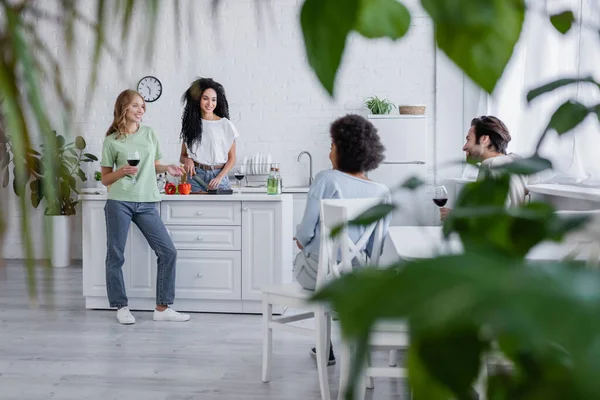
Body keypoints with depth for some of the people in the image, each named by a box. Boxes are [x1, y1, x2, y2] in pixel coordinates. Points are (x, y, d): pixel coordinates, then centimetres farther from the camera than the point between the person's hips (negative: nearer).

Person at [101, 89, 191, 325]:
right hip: (119, 202, -3)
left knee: (168, 252, -3)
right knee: (116, 256, 1)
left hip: (146, 203, 3)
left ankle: (162, 308, 5)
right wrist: (122, 171, -14)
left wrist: (167, 168, 0)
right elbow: (105, 179, 5)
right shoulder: (112, 141, 2)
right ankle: (121, 307, 16)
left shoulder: (150, 134, 11)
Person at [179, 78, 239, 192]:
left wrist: (219, 177, -9)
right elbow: (183, 156, 18)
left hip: (219, 177, -1)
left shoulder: (225, 125, 2)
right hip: (196, 176, 1)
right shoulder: (191, 124, 10)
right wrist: (187, 160, -5)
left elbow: (232, 158, 4)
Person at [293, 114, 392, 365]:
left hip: (318, 275, -3)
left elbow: (306, 232, -14)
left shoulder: (326, 180, -15)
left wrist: (301, 239, 9)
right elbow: (374, 247, 2)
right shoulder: (383, 193, -3)